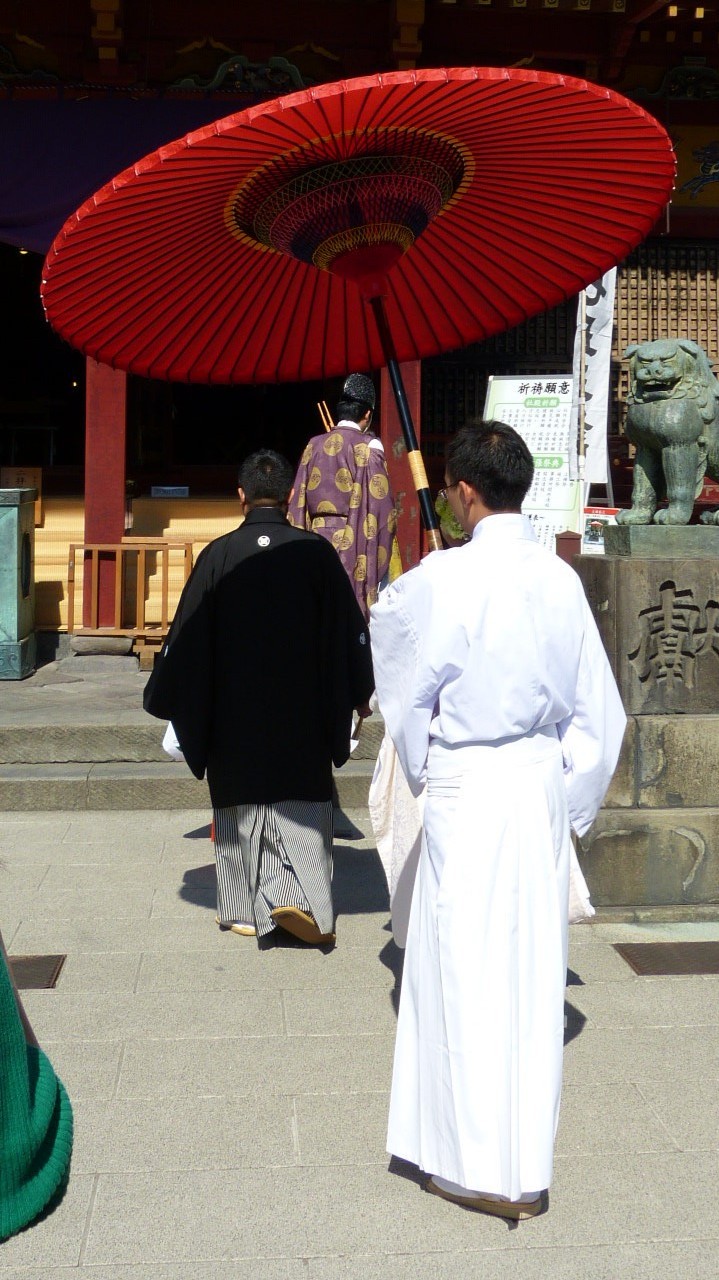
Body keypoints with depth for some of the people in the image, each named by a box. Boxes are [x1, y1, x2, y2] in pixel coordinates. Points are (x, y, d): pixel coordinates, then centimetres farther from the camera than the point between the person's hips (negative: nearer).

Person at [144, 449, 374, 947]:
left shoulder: (218, 556, -7)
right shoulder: (317, 553, -6)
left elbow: (187, 636, -2)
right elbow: (352, 630, 0)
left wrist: (169, 700, 11)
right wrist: (359, 695, 13)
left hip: (233, 715, 1)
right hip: (304, 713, 0)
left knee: (241, 811, 13)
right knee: (303, 810, 8)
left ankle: (245, 910, 19)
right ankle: (297, 896, -8)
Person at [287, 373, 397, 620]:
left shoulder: (314, 446, 9)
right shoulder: (368, 446, -5)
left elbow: (298, 503, 9)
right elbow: (380, 505, -10)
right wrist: (378, 558, -3)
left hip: (316, 540, 5)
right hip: (352, 543, -5)